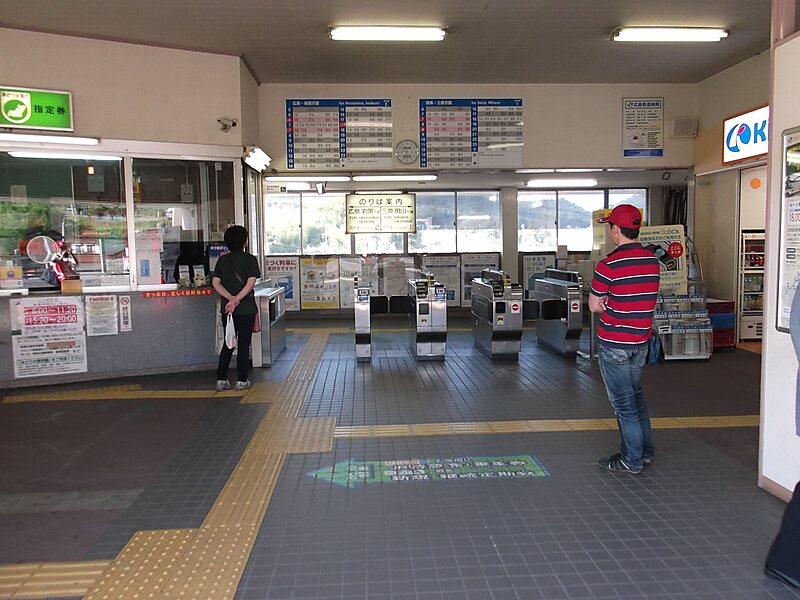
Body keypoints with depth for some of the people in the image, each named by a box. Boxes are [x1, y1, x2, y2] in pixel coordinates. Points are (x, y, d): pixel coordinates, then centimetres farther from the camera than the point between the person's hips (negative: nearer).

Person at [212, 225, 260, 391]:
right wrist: (236, 300, -18)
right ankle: (241, 380, 9)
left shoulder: (222, 260, 5)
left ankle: (221, 379, 12)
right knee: (243, 344, 5)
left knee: (228, 343, 14)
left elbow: (215, 282, -2)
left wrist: (231, 298, -9)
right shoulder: (250, 259, -6)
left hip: (227, 309, 4)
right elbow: (251, 283, -17)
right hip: (246, 309, -4)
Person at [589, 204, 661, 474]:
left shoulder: (609, 265, -19)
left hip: (614, 344, -7)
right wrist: (615, 305, 0)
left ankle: (632, 460, 14)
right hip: (641, 340, 7)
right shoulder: (653, 261, 3)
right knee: (635, 394, 21)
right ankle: (645, 451, 31)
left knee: (623, 402, 4)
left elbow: (594, 305, -11)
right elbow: (645, 299, 12)